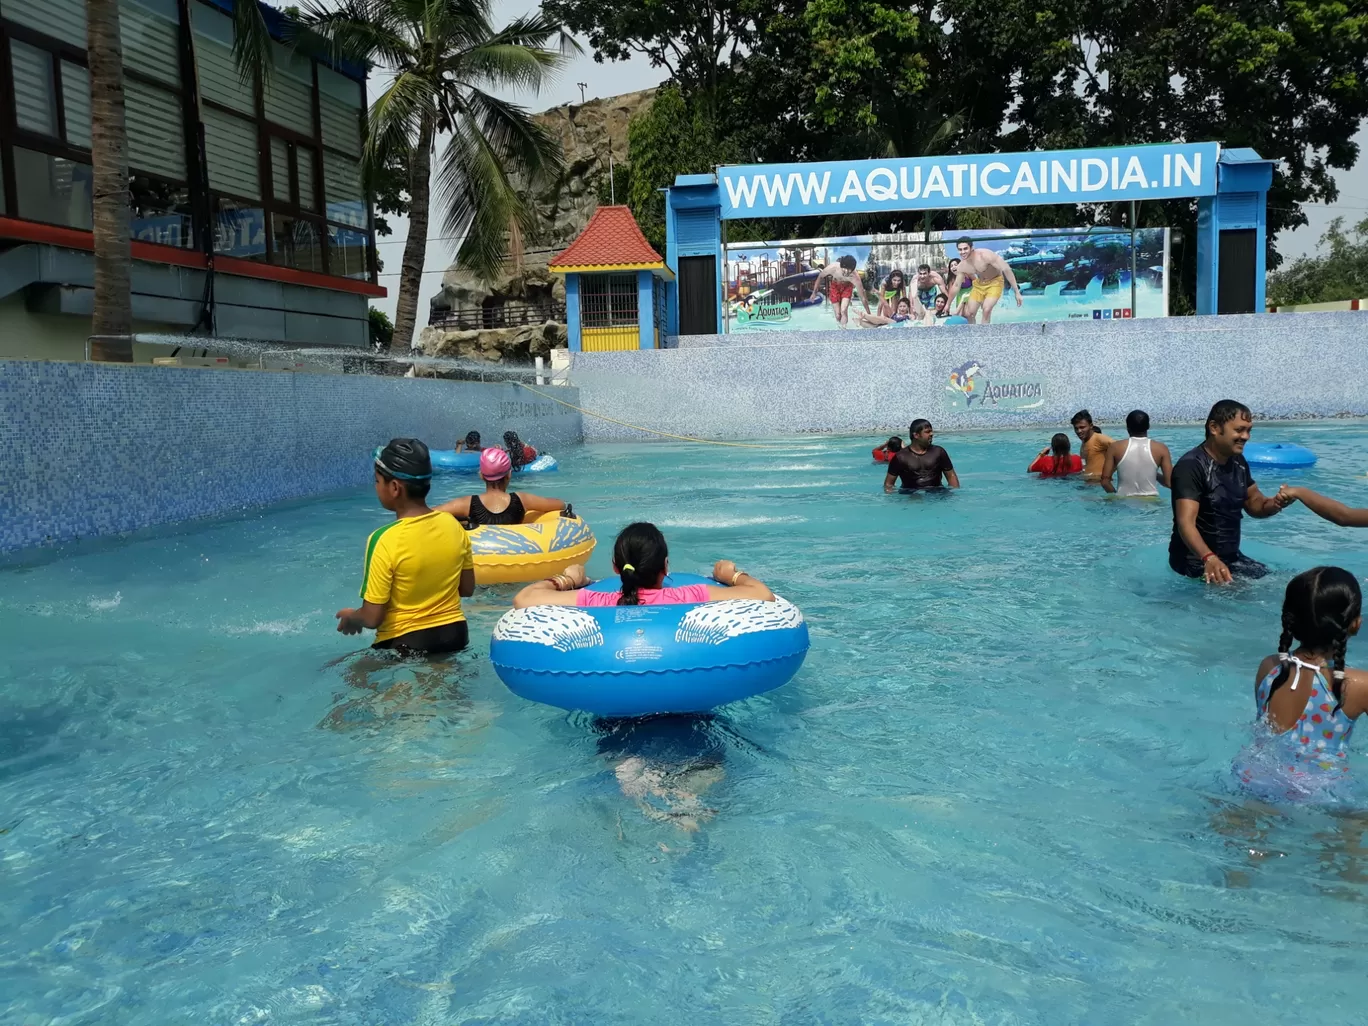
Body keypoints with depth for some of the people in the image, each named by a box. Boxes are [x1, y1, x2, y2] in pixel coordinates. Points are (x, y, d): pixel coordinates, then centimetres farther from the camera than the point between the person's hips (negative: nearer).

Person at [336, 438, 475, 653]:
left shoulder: (385, 540, -20)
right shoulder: (453, 525, -5)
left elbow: (372, 618, -15)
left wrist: (349, 617, 6)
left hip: (405, 643, -5)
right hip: (454, 634, 5)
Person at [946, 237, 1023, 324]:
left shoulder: (985, 255, -33)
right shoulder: (962, 266, -15)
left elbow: (1006, 269, -32)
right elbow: (956, 286, 2)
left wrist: (1017, 292, -33)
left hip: (995, 282, -5)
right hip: (979, 284, 6)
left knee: (986, 310, -25)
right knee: (968, 313, 3)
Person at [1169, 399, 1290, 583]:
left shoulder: (1238, 462, 7)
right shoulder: (1191, 466, -22)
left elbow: (1254, 504, 15)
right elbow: (1186, 523, -34)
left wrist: (1275, 504, -11)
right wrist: (1209, 558, -52)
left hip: (1230, 557, 9)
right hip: (1196, 561, -9)